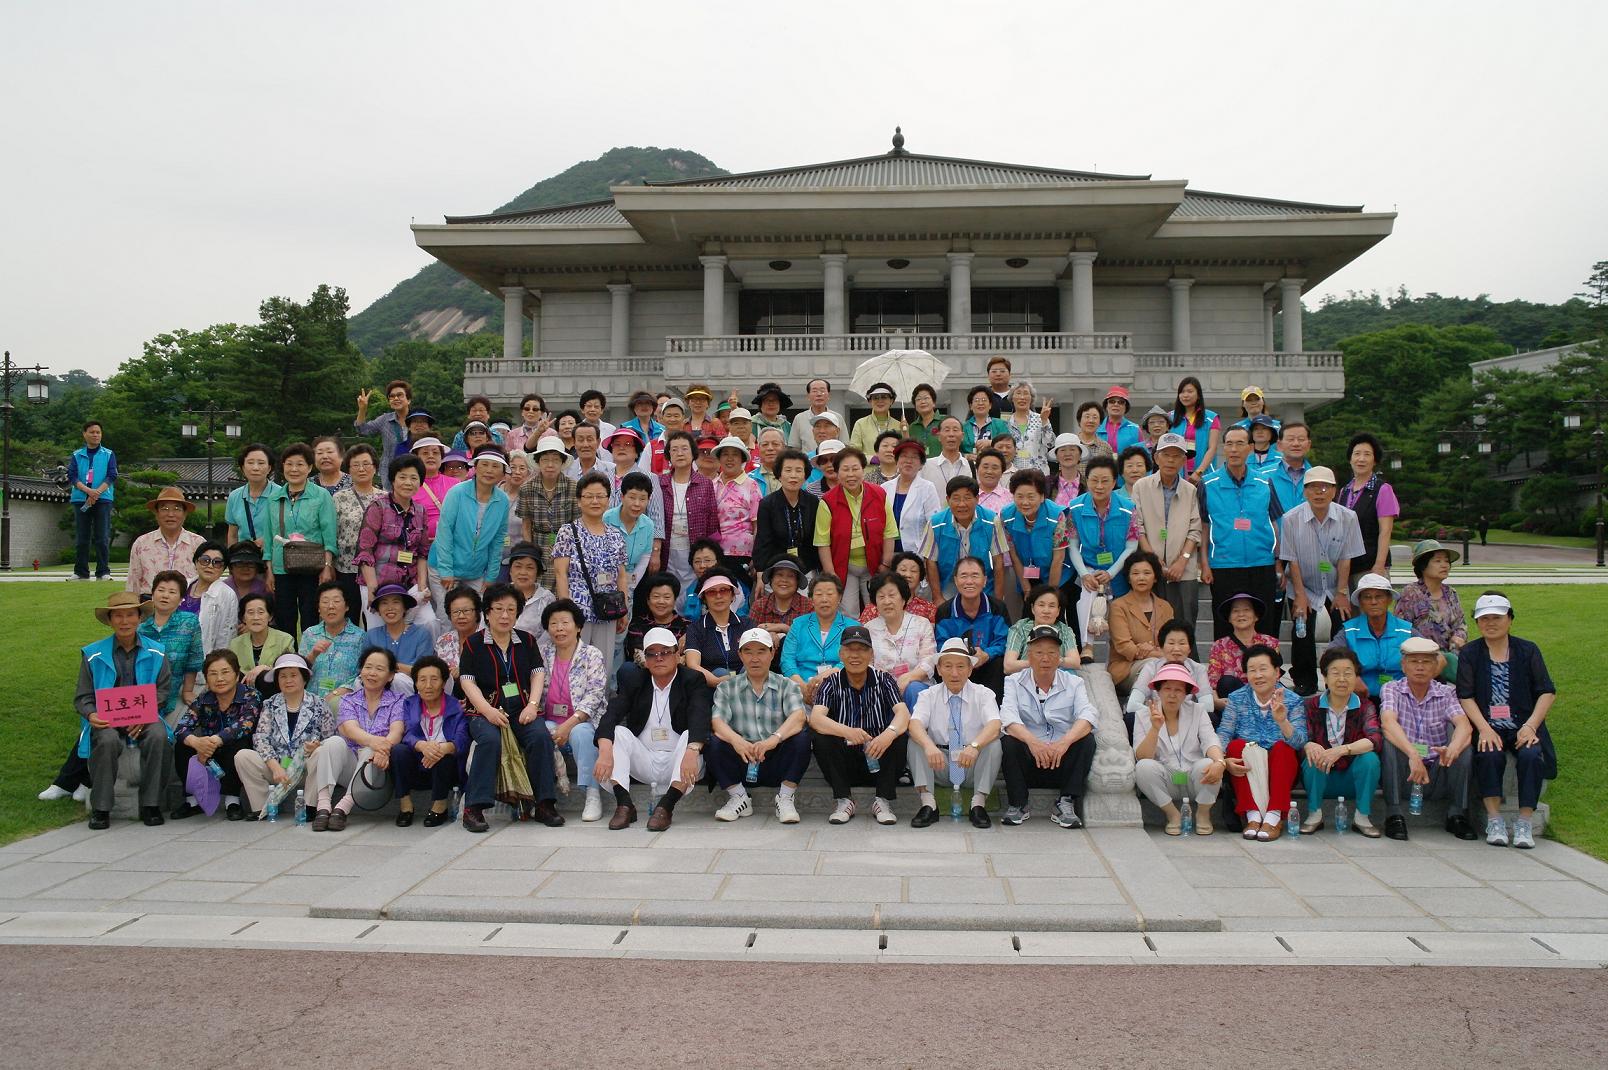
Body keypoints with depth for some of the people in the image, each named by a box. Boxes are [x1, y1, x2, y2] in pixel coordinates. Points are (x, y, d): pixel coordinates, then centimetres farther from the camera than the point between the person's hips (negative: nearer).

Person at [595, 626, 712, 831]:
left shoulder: (693, 681, -2)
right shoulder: (634, 681, 6)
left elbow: (699, 719, -21)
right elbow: (611, 715, -10)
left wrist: (692, 751, -42)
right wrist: (605, 750, -31)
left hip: (677, 764, -3)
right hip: (644, 763, 3)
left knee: (690, 738, -30)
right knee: (617, 732, -18)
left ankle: (666, 807, -34)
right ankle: (624, 805, -24)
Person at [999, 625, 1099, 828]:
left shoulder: (1073, 683, 8)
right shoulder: (1014, 683, 5)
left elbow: (1089, 716, -11)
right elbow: (1008, 716, -14)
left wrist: (1065, 742, -30)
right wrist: (1032, 741, -33)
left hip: (1063, 763, 1)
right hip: (1027, 764, -1)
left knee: (1086, 739, -23)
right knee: (1008, 742, -27)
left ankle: (1065, 804, -16)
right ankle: (1018, 805, -11)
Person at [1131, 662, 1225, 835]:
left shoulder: (1197, 711, 2)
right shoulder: (1143, 714, -1)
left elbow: (1210, 742, -15)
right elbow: (1141, 757, -12)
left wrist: (1220, 762, -38)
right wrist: (1155, 728, -28)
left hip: (1196, 779, 1)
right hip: (1166, 783, -1)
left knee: (1207, 764, -31)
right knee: (1144, 767, -30)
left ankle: (1203, 814, -1)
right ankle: (1173, 815, -6)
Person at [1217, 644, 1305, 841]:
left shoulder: (1292, 701, 0)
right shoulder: (1237, 699, 4)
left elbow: (1300, 742, -14)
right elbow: (1223, 734, -9)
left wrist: (1282, 721, -32)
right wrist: (1224, 760, -28)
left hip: (1280, 770, -1)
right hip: (1246, 773, 1)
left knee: (1283, 747, -28)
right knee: (1237, 745, -26)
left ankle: (1274, 817, -31)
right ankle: (1253, 815, -31)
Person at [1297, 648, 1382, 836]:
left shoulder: (1365, 706, -5)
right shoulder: (1311, 706, -3)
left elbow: (1376, 739, -24)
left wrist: (1342, 750, -41)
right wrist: (1309, 746, -42)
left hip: (1353, 779, 0)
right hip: (1321, 779, 0)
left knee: (1370, 759, -27)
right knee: (1314, 757, -29)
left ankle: (1362, 817, -10)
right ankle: (1314, 815, -12)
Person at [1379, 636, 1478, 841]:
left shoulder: (1445, 693, 6)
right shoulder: (1391, 689, 0)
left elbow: (1464, 725, -15)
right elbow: (1388, 723, -21)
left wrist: (1453, 748, -39)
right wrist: (1412, 755, -39)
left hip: (1437, 776, 2)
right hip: (1403, 776, -2)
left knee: (1463, 740, -19)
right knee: (1389, 738, -27)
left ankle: (1457, 815, -12)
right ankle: (1394, 816, -25)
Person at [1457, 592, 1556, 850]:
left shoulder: (1528, 650, 9)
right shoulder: (1470, 653, 7)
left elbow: (1547, 692, 4)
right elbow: (1466, 697, -1)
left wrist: (1530, 726, -11)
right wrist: (1485, 729, -16)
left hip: (1523, 726, 1)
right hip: (1487, 727, -1)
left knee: (1531, 755, -29)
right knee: (1490, 755, -31)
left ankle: (1524, 822, -20)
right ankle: (1494, 819, -20)